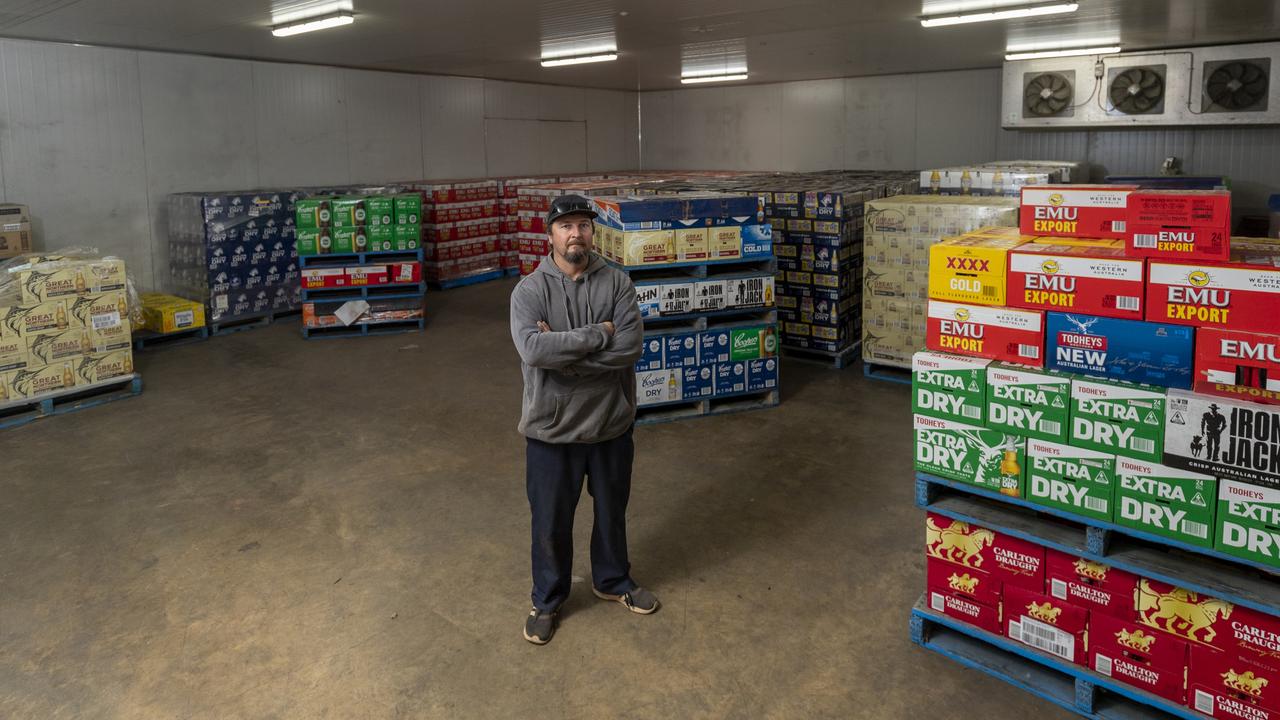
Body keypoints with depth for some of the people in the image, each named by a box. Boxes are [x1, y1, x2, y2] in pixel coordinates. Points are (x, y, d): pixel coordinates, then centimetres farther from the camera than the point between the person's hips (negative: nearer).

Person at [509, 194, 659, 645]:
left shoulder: (617, 283, -5)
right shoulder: (529, 290, -10)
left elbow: (632, 346, -17)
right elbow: (532, 350, -27)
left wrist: (562, 349, -22)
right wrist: (598, 335, -24)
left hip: (611, 421, 2)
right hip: (552, 426, -2)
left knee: (612, 511, 21)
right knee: (551, 521, 12)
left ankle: (613, 581, 45)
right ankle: (547, 600, 34)